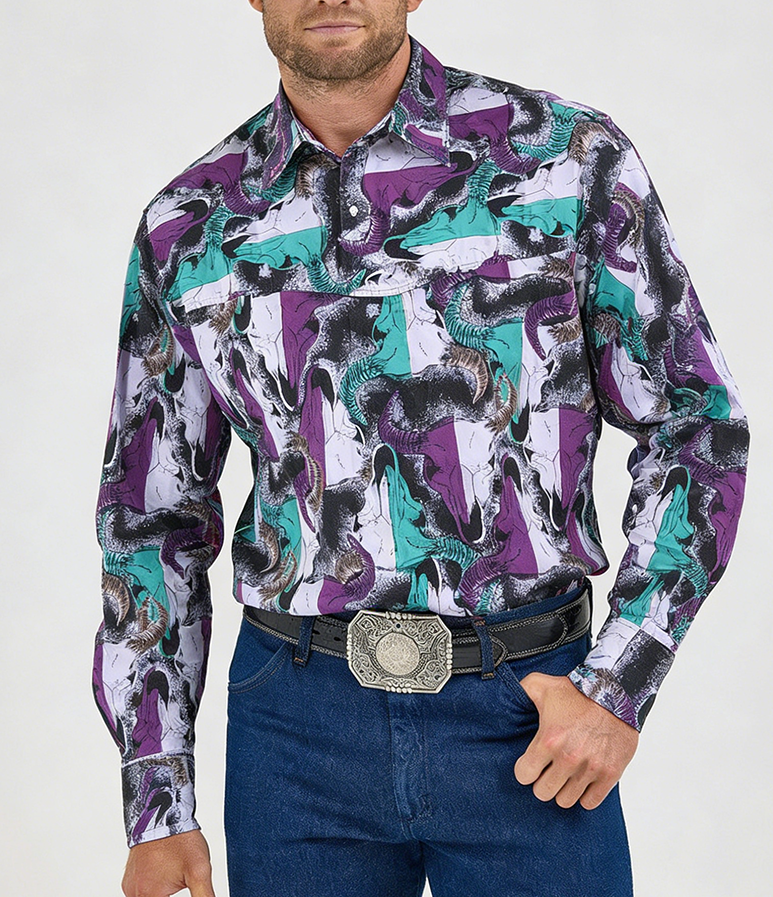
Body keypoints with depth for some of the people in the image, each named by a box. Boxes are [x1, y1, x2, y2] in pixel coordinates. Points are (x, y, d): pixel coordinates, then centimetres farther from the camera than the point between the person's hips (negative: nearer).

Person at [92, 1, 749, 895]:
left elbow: (693, 425, 0)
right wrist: (156, 810, 5)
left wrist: (620, 687, -9)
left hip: (526, 722, -1)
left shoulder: (572, 158, -4)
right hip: (298, 720, 2)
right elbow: (151, 519, 7)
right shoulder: (188, 228, 2)